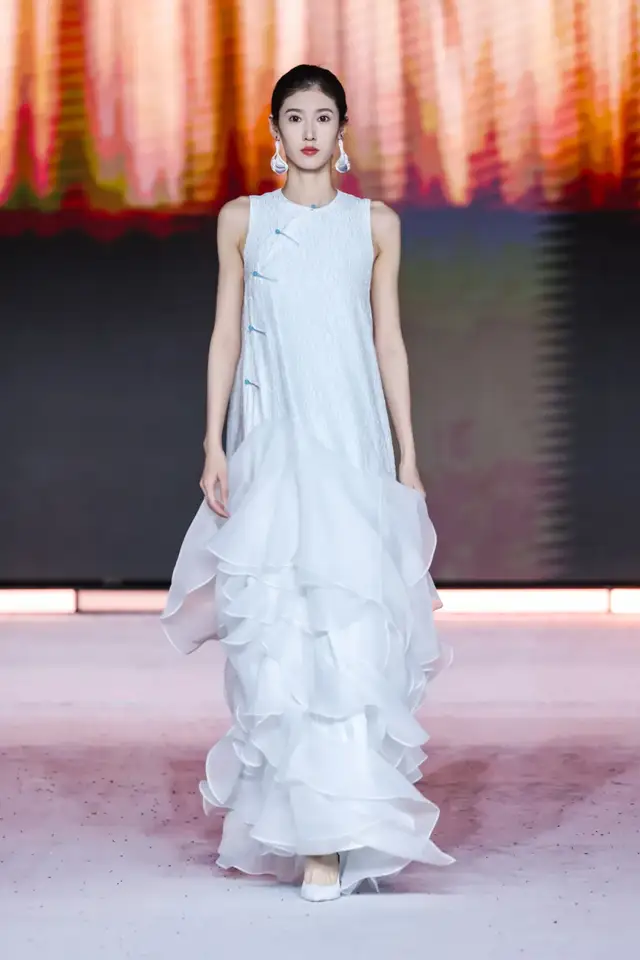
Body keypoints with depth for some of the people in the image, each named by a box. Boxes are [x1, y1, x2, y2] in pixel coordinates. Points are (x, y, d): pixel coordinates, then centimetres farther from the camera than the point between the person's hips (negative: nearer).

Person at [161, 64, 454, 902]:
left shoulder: (375, 223, 10)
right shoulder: (243, 220, 9)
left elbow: (389, 341, 9)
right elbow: (226, 335, 8)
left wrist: (408, 456, 5)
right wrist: (214, 446, 0)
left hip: (352, 443, 0)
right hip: (271, 444, 1)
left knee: (350, 622, -10)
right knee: (273, 626, -1)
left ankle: (334, 834, -9)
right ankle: (285, 819, 12)